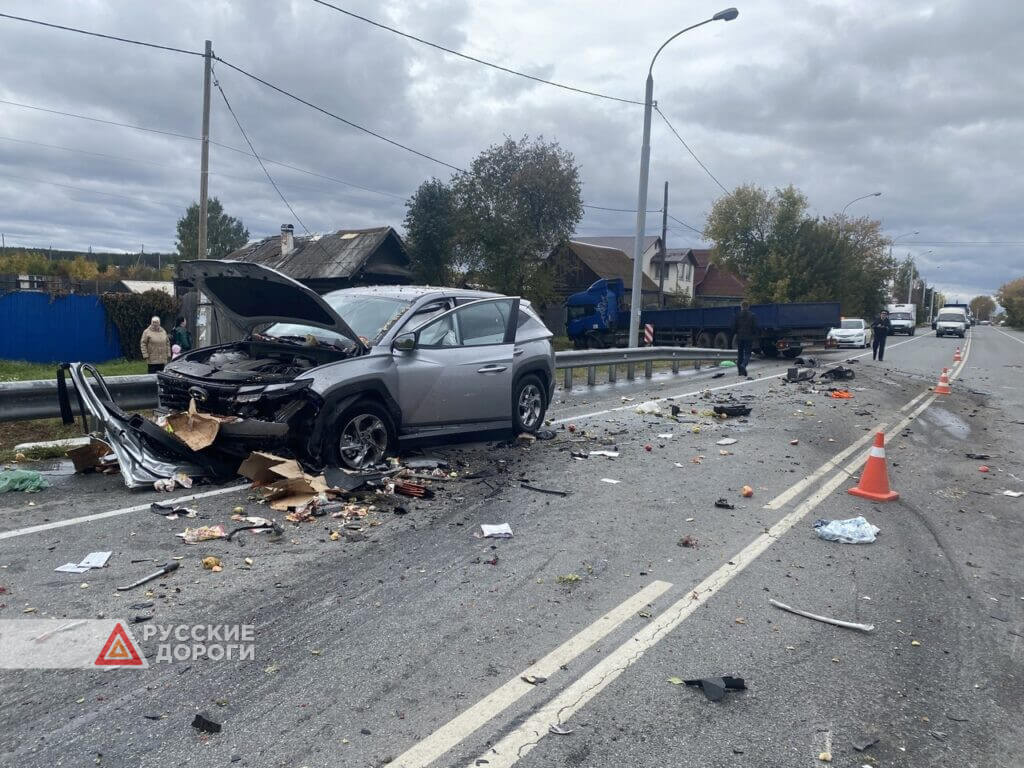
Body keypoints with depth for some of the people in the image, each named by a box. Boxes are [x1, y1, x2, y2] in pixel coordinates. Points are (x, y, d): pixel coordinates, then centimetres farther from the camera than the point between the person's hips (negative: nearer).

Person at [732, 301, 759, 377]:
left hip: (739, 337, 1)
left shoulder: (737, 315, 1)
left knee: (740, 354, 11)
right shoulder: (752, 315, -1)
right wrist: (755, 336, 8)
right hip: (749, 337, -1)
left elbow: (734, 326, 0)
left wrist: (734, 334, 12)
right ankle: (743, 365, -26)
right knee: (747, 354, 1)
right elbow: (755, 327, -2)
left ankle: (740, 371, 12)